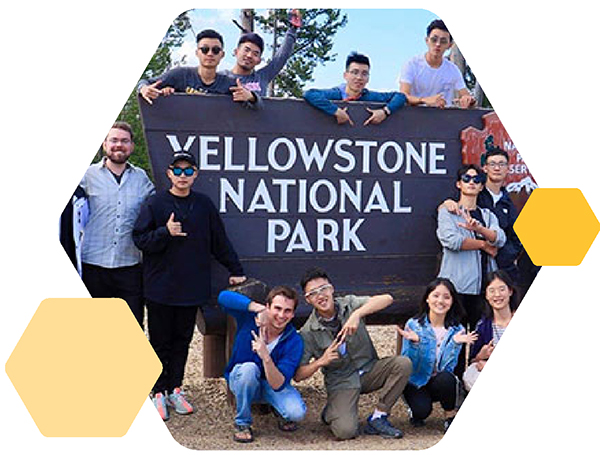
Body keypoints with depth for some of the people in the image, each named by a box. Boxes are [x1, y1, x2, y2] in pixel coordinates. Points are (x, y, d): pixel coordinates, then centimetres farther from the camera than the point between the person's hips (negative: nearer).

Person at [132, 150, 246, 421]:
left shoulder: (204, 205, 6)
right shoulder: (155, 204, -3)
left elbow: (219, 242, 13)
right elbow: (140, 239, -5)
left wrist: (235, 271, 14)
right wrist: (165, 233, -21)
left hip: (192, 286, 3)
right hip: (160, 285, -3)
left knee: (182, 340, 10)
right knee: (161, 341, 4)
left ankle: (175, 389, 20)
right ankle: (158, 393, 13)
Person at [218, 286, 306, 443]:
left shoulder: (294, 341, -21)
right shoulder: (250, 317, -20)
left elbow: (278, 385, -29)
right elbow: (224, 297, -38)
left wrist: (266, 357, -46)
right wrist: (255, 307, -48)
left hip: (272, 385, 0)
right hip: (240, 379, 0)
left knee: (297, 413, -28)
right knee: (249, 368, -37)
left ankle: (278, 409, 11)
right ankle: (242, 423, -14)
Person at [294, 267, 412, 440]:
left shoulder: (349, 304, -6)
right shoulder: (308, 333, -9)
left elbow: (387, 299, -23)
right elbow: (298, 375, -9)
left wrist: (357, 314, -36)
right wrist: (320, 362, -27)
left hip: (369, 370, 3)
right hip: (341, 382, -3)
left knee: (402, 364, -25)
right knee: (345, 431, -26)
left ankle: (377, 419, -11)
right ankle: (330, 413, 12)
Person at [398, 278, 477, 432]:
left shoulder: (457, 330, -5)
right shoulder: (414, 325, -9)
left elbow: (448, 367, -13)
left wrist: (456, 343, -26)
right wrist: (414, 343, -29)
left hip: (441, 384, 1)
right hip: (417, 382, -1)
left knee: (446, 379, -33)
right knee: (422, 410, -30)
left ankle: (450, 417, -5)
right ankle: (416, 413, 9)